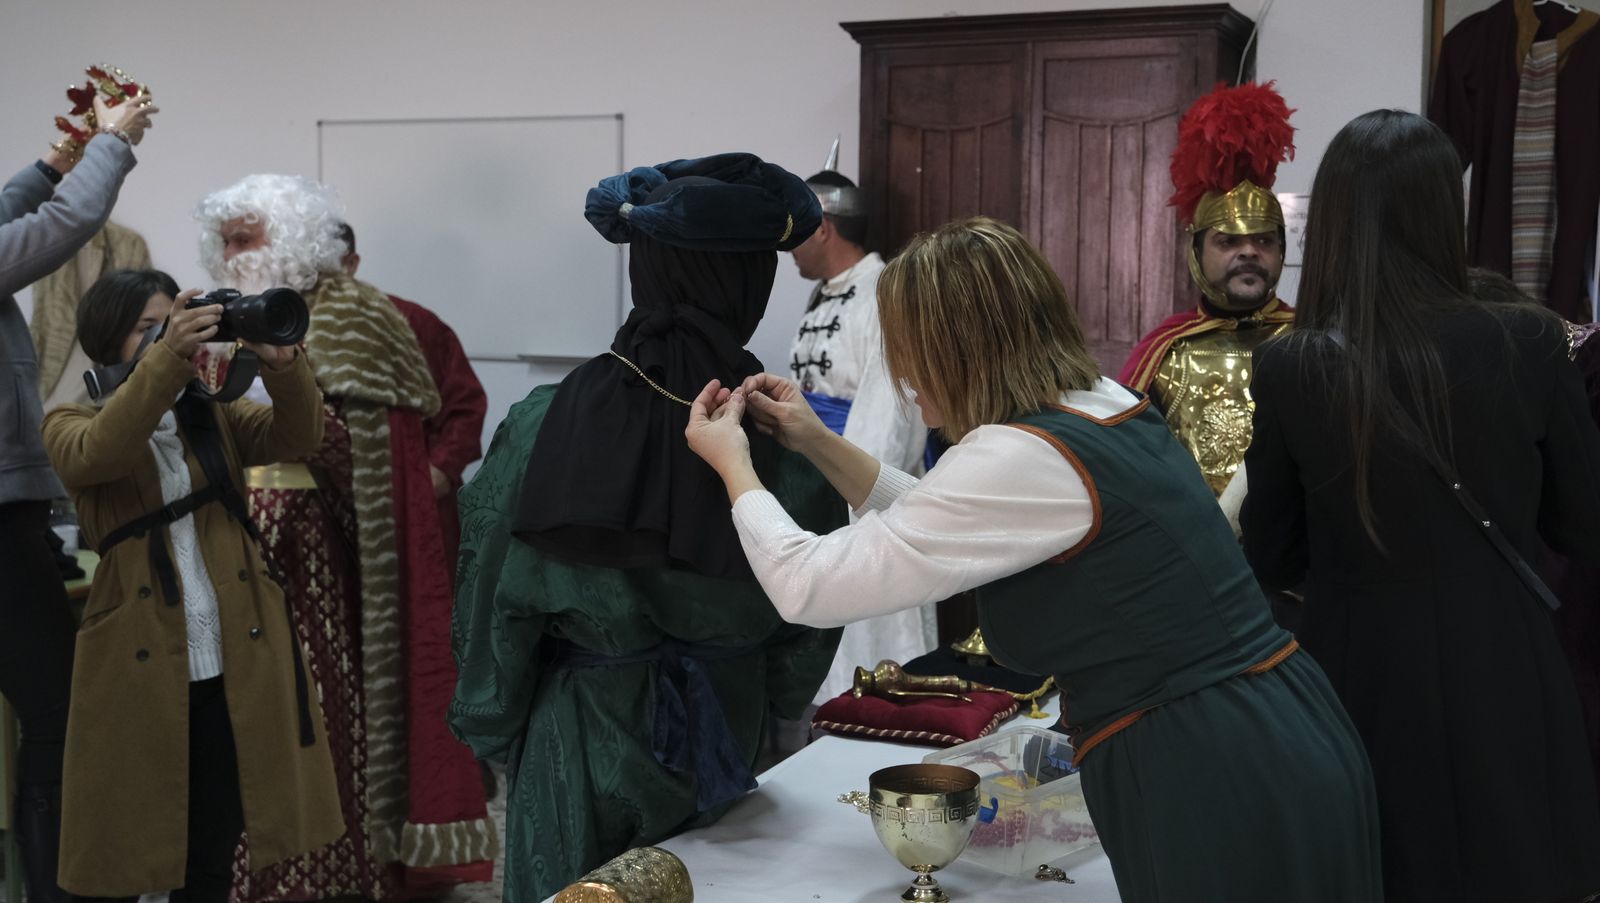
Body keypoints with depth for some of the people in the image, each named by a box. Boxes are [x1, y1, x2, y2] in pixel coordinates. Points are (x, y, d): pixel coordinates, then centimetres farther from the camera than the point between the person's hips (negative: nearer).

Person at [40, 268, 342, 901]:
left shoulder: (212, 414, 12)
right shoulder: (71, 425, 2)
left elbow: (297, 436, -4)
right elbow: (99, 453, -21)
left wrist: (281, 362, -22)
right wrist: (166, 359, -32)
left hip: (237, 663, 3)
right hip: (139, 666, -3)